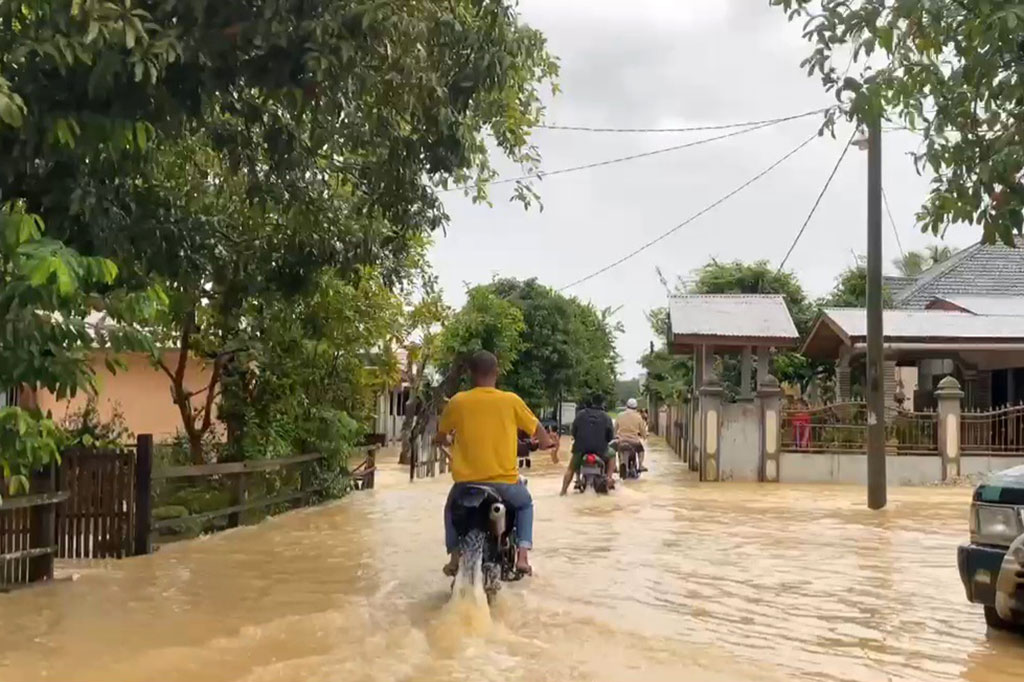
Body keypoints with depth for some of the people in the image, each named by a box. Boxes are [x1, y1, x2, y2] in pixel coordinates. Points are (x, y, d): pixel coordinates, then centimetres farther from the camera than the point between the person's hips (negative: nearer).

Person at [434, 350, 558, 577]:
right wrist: (549, 443, 31)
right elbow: (537, 429, 8)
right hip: (504, 480, 0)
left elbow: (441, 436, 13)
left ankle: (455, 557, 18)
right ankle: (522, 555, 14)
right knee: (525, 504, 31)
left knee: (451, 507, 33)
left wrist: (446, 440, 37)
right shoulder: (511, 400, -4)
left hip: (467, 481, 1)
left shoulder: (457, 401, -2)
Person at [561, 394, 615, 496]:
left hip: (581, 448, 1)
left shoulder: (580, 414, 6)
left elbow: (573, 431, 6)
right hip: (600, 450, -1)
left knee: (571, 468, 25)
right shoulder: (606, 417, 4)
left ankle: (564, 489, 10)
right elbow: (610, 436, 4)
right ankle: (609, 477, 9)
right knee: (611, 457, 31)